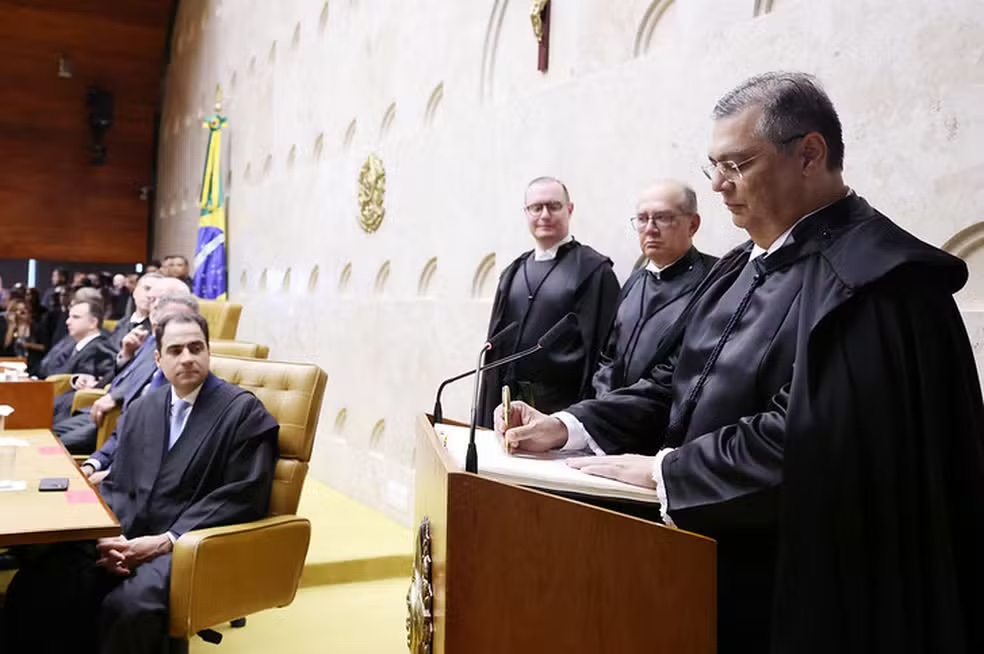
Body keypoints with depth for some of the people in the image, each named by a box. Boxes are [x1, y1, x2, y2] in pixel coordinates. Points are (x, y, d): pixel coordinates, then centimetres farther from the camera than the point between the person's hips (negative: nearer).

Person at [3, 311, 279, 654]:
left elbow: (243, 496, -10)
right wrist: (110, 535, -7)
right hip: (126, 536, 5)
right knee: (34, 585, -17)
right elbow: (117, 483, 15)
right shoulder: (142, 408, 17)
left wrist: (166, 540, -17)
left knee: (127, 607, -32)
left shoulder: (244, 411, -3)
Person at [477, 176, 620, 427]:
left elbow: (599, 348, -11)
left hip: (563, 406, -5)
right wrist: (487, 411, 10)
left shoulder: (594, 270, -6)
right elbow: (495, 343, 14)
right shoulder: (513, 272, 12)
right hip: (511, 404, 5)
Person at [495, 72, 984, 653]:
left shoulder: (873, 277, -19)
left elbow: (805, 436, -28)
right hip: (710, 557, 8)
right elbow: (681, 385, 9)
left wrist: (664, 469, -19)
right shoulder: (747, 265, 9)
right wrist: (568, 427, -3)